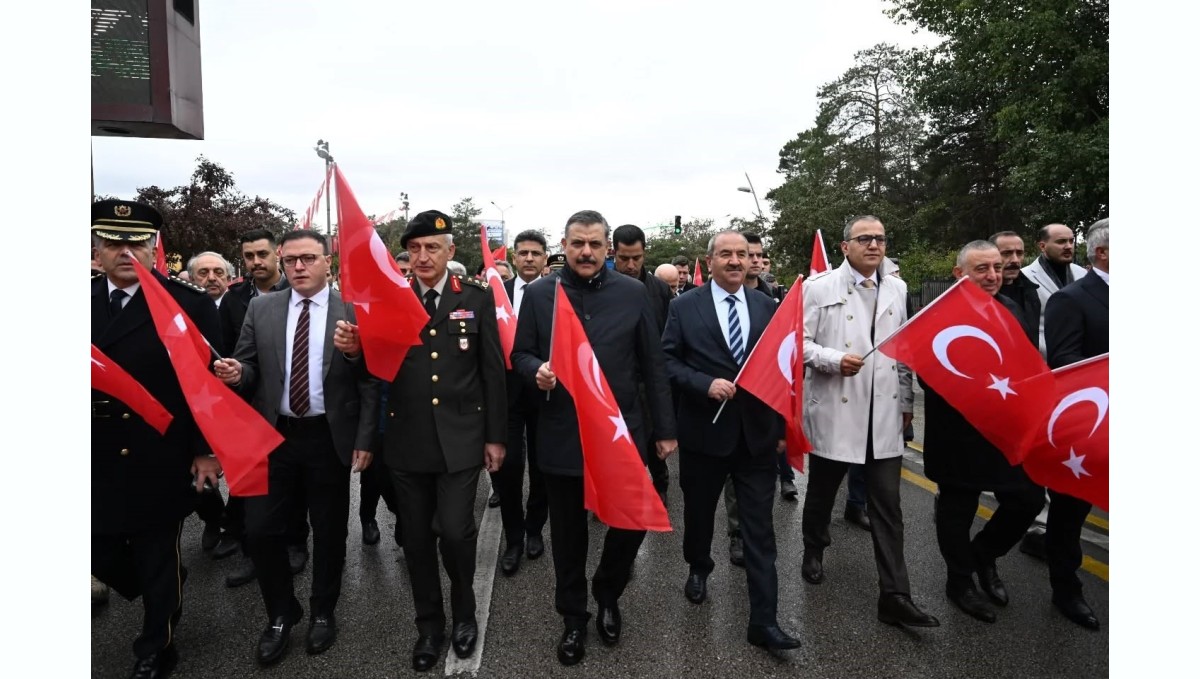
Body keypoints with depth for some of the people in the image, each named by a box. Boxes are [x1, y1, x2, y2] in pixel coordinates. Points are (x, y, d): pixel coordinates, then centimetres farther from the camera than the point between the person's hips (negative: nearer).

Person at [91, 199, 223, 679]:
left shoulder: (190, 305, -9)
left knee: (159, 559, 10)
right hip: (98, 460, 4)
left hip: (159, 461, -4)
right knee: (102, 555, 14)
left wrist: (206, 449, -9)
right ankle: (167, 597, 44)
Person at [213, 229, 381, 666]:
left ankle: (323, 613, 35)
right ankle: (281, 614, 32)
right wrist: (236, 373, -16)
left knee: (329, 532, 12)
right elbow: (250, 369, 6)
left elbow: (371, 381, -7)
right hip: (273, 435, 3)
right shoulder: (261, 309, 4)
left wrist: (365, 440, -15)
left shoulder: (353, 311, -5)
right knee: (260, 530, 7)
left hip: (330, 438, -2)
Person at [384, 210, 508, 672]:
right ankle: (428, 623, 33)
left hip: (460, 436, -2)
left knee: (455, 532, -4)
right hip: (406, 439, 2)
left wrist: (496, 435, 0)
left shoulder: (477, 297, 1)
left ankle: (464, 612, 27)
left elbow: (493, 370, 1)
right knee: (416, 538, 11)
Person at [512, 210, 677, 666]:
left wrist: (664, 429, 3)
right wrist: (537, 371, -19)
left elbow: (652, 366, 3)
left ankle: (607, 597, 38)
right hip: (561, 437, 0)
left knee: (632, 522, 7)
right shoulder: (538, 294, 0)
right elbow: (520, 354, 5)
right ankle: (573, 616, 36)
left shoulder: (633, 293, 0)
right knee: (568, 532, 14)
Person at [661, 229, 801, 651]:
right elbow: (667, 361, -6)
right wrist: (705, 384, -20)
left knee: (760, 529, 3)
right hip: (704, 431, -1)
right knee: (698, 511, 18)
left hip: (757, 434, 1)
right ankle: (698, 569, 47)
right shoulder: (684, 307, -2)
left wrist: (783, 427, 6)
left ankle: (764, 621, 12)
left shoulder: (768, 308, 5)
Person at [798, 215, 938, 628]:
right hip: (834, 412, -3)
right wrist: (834, 359, -21)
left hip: (884, 415, 3)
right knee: (821, 493, 15)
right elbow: (798, 341, -6)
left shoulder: (896, 289, 10)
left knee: (888, 507, 3)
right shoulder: (819, 287, -4)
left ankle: (894, 596, 10)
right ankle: (813, 552, 40)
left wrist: (906, 401, 14)